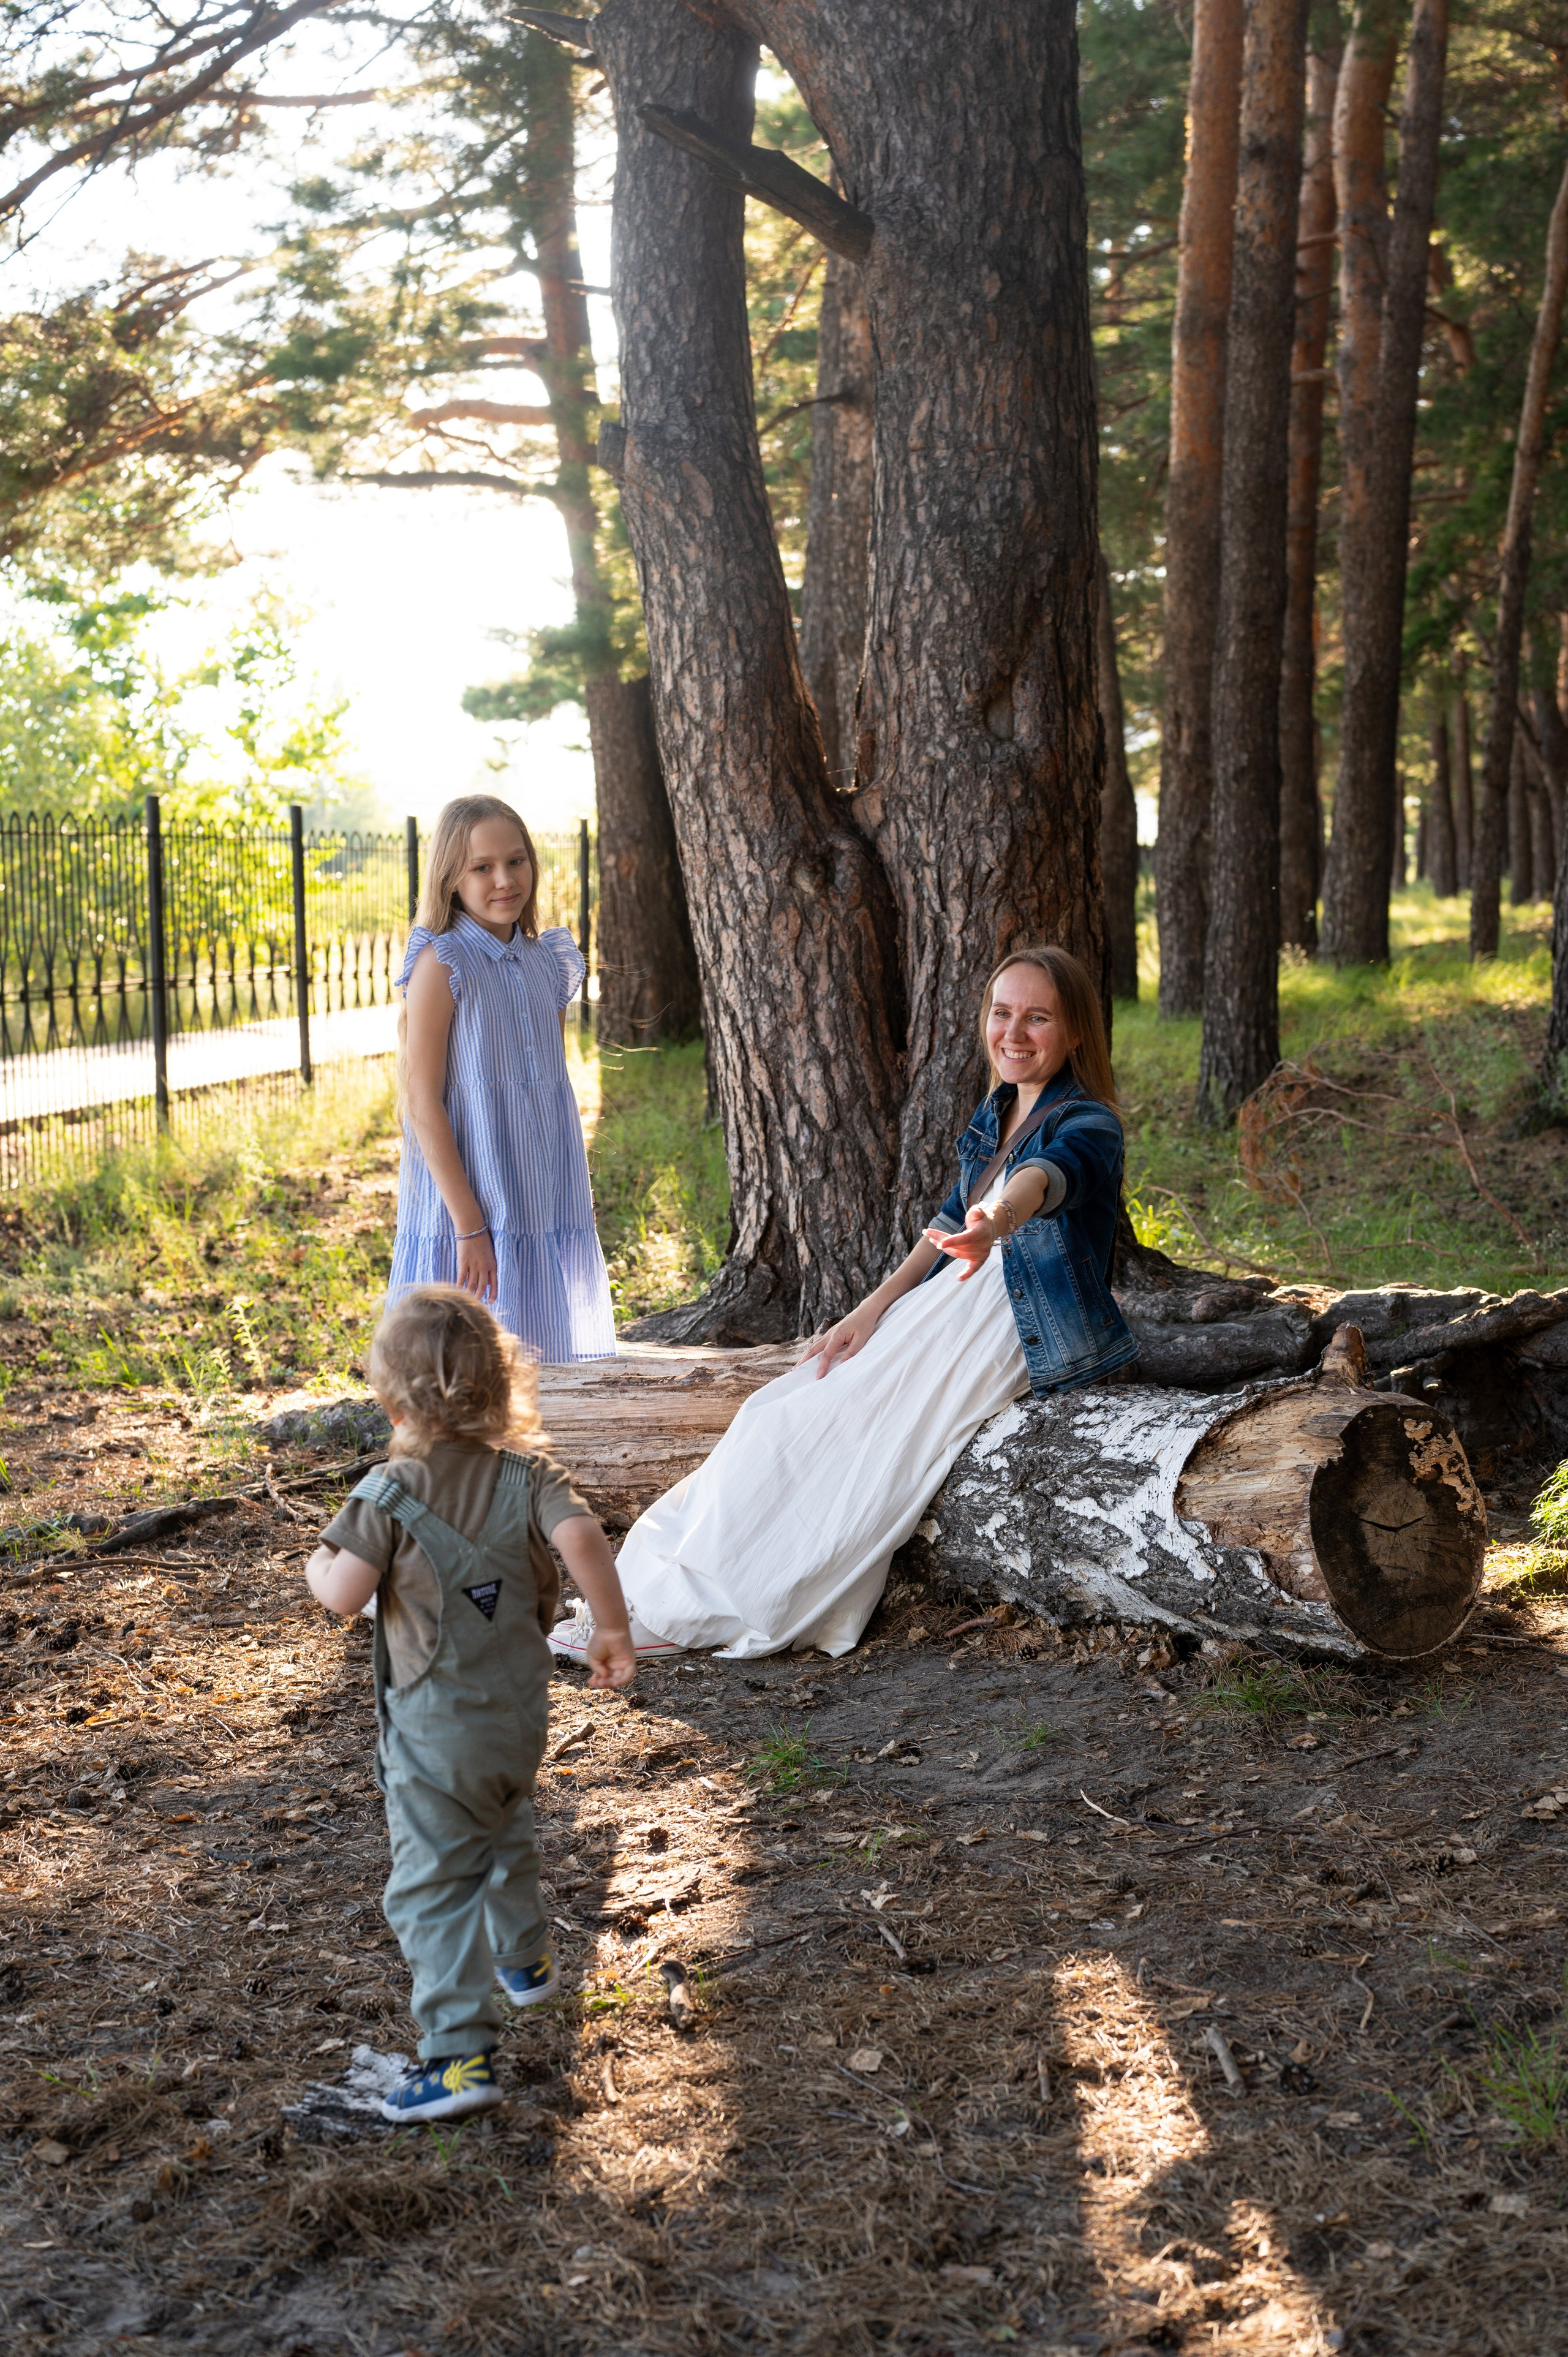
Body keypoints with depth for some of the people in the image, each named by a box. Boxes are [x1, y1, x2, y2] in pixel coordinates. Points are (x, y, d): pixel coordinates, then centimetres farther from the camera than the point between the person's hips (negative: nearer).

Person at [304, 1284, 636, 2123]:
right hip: (521, 1709, 5)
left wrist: (317, 1566, 2)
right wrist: (613, 1629, -11)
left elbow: (344, 1593, -21)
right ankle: (524, 1959, 51)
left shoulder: (390, 1495, -14)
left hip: (435, 1730, -5)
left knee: (432, 1885, -1)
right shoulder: (528, 1473, -6)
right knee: (506, 1833, 31)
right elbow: (581, 1537, -22)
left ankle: (461, 2052, -8)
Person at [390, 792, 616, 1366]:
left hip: (545, 1213, 6)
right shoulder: (442, 964, -10)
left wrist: (572, 1208, 14)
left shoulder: (548, 962, 9)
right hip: (467, 1215, -6)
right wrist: (468, 1225, -16)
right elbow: (423, 1104, -13)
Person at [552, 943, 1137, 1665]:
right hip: (958, 1306, 8)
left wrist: (995, 1222, -63)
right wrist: (871, 1312, 2)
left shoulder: (1086, 1126, -17)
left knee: (848, 1428, -14)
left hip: (1030, 1335, -8)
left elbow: (1045, 1177, -41)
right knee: (790, 1411, -1)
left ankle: (682, 1607, -6)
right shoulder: (995, 1114, 10)